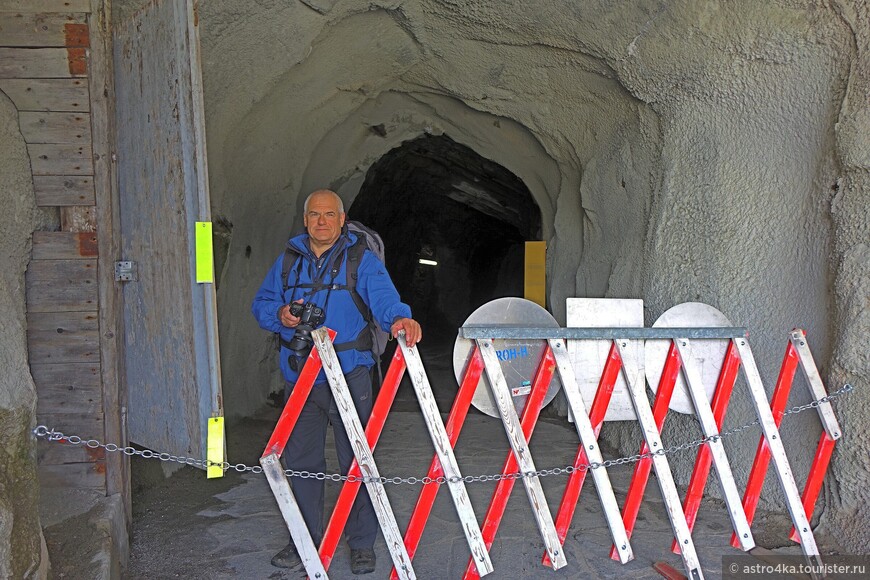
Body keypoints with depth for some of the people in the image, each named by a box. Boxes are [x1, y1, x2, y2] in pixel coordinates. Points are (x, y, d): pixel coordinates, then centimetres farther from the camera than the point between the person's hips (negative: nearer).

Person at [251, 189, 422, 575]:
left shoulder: (362, 261, -1)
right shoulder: (288, 261, 12)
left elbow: (384, 297, -16)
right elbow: (261, 303, 16)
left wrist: (399, 318, -38)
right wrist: (280, 315, -7)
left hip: (348, 375, -4)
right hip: (298, 378, 4)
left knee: (356, 460, 2)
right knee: (301, 460, 12)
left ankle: (362, 543, 16)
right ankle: (307, 539, 27)